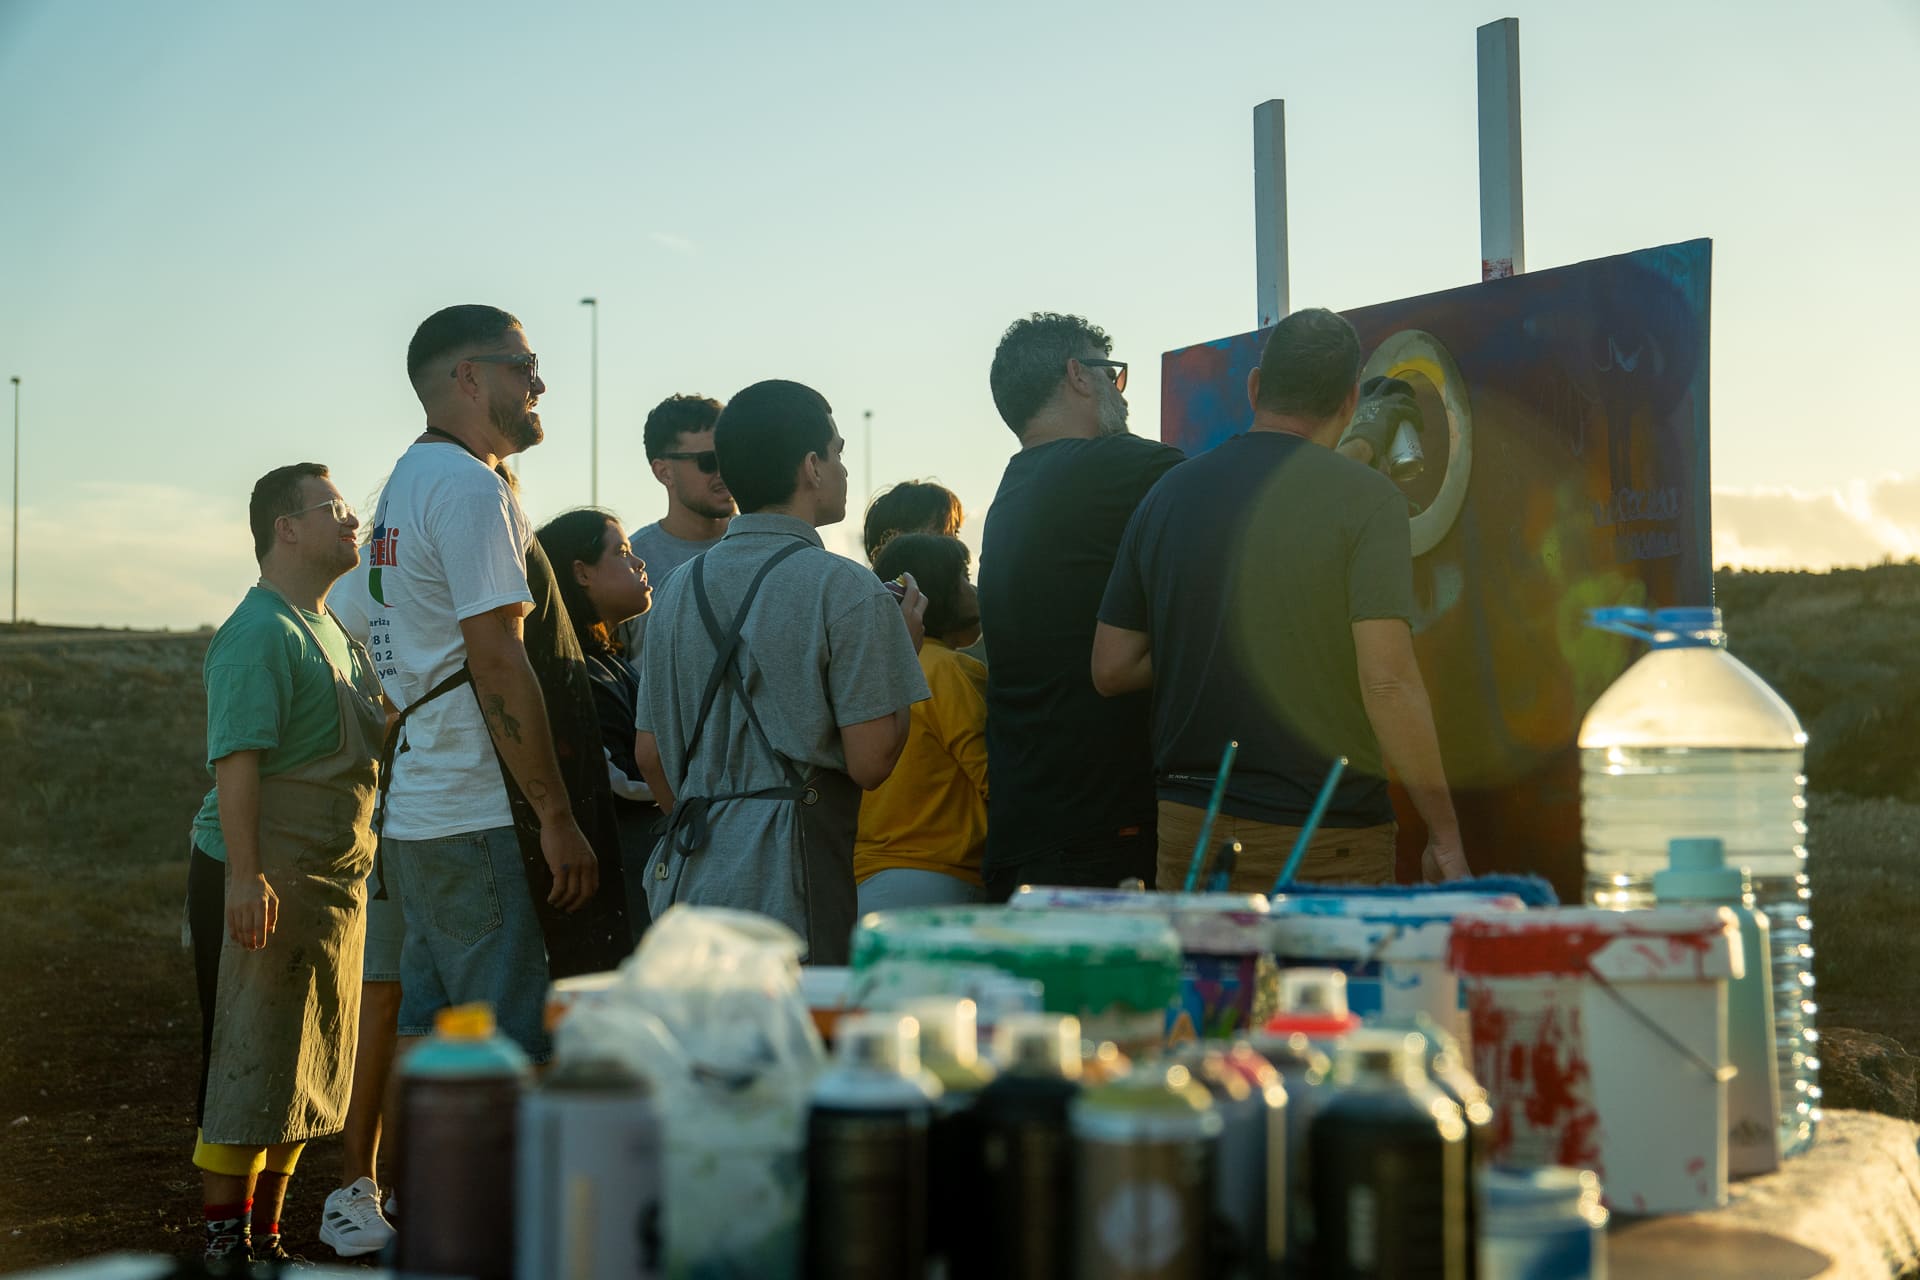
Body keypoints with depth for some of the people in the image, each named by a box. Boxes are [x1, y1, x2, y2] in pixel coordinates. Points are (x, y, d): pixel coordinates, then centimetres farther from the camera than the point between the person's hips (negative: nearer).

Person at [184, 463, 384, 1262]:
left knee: (302, 1071, 13)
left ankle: (266, 1232, 23)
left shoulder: (332, 632, 17)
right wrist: (246, 875, -29)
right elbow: (235, 759, -22)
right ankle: (225, 1241, 4)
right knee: (246, 1067, -4)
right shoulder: (259, 632, -14)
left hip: (331, 881, 9)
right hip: (264, 881, -9)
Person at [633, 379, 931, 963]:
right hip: (786, 883, -6)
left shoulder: (677, 588, 13)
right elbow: (870, 762, -9)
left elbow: (649, 755, 17)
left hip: (684, 876, 7)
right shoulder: (845, 590, -7)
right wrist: (904, 647, 5)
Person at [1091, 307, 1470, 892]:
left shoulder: (1168, 494, 6)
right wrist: (1445, 837, -8)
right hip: (1326, 844, -4)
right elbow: (1388, 682, -15)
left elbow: (1110, 670, 7)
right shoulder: (1365, 497, -8)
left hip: (1189, 831, 5)